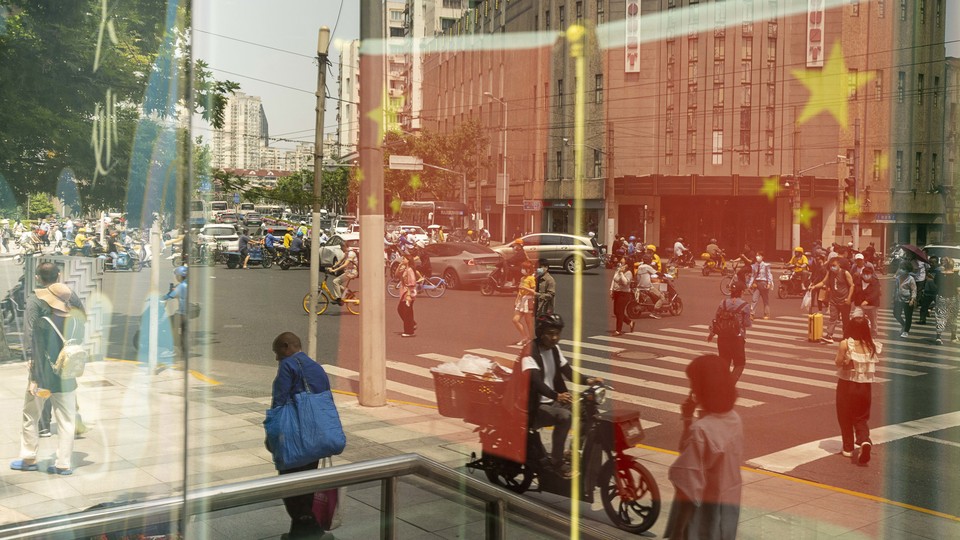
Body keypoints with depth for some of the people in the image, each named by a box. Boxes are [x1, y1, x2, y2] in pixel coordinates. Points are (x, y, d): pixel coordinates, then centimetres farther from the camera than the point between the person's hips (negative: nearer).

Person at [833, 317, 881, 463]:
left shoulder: (846, 344, -16)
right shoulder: (872, 346, -5)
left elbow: (838, 363, -15)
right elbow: (874, 367, 2)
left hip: (846, 385, -3)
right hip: (865, 386, 3)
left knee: (845, 418, 14)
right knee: (861, 418, 13)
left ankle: (848, 448, 20)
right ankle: (865, 440, -13)